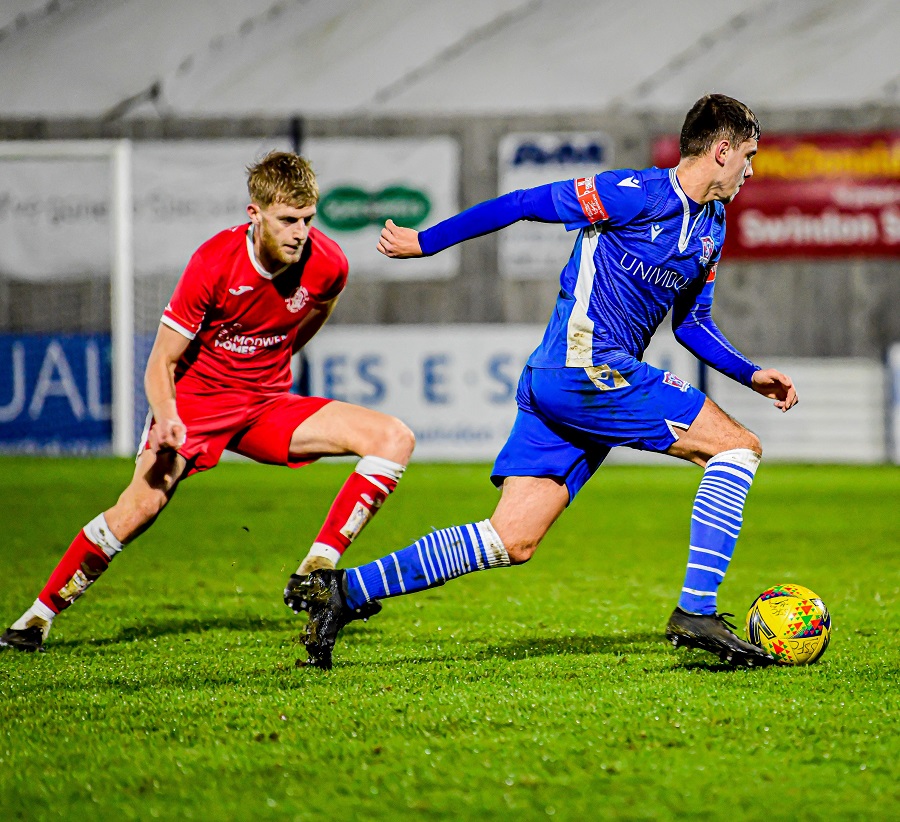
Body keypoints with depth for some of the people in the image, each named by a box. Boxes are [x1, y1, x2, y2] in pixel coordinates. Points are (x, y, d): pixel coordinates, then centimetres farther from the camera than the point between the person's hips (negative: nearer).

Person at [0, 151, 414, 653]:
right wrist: (167, 420, -33)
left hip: (269, 405, 4)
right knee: (143, 503, -25)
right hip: (197, 399, -4)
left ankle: (318, 569, -16)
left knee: (394, 439, -14)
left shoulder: (327, 264, -13)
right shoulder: (214, 262, -22)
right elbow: (162, 361, -15)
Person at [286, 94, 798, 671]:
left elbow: (690, 321, 29)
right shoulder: (640, 193, -10)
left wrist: (750, 374, 17)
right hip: (588, 368, -9)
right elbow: (526, 204, -7)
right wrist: (426, 242, -4)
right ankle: (696, 613, -13)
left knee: (512, 541, 2)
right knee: (739, 447, -9)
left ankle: (343, 590, 2)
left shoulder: (713, 227, 18)